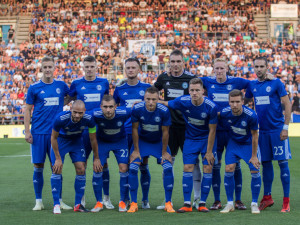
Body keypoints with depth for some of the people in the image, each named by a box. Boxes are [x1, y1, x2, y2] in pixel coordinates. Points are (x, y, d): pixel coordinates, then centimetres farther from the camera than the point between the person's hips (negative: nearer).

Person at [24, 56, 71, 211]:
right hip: (38, 133, -1)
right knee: (38, 166, 0)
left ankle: (59, 201, 11)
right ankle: (38, 201, 10)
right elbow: (27, 110, 3)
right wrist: (27, 131, -3)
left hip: (56, 132, 1)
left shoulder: (61, 86, 7)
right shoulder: (34, 88, 1)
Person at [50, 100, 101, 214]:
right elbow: (54, 137, -18)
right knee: (57, 170, -13)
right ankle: (56, 204, -4)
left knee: (81, 169, -8)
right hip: (61, 140, -2)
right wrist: (58, 158, -15)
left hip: (77, 141, 2)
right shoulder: (60, 118, -35)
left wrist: (96, 158, -4)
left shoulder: (89, 119, -29)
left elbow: (93, 139, -12)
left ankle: (78, 204, 3)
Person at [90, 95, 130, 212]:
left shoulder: (124, 113, -30)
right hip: (102, 141, 0)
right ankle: (99, 202, 5)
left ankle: (122, 202, 4)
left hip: (120, 141, 0)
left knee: (124, 168, -11)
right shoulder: (95, 115, -30)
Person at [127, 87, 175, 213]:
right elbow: (135, 129, -10)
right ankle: (134, 203, -2)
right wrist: (136, 150, -7)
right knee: (132, 168, -13)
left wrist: (164, 152, -7)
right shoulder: (137, 109, -24)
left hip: (159, 142, 0)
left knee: (168, 168, -14)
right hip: (142, 140, 1)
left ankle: (168, 203, -3)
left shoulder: (164, 111, -26)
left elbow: (165, 132, -14)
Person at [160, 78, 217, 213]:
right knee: (188, 168, -6)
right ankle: (187, 204, -3)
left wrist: (209, 152, -10)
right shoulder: (182, 102, -17)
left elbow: (212, 130, -13)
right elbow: (165, 104, 2)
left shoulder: (211, 107, -22)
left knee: (208, 168, -8)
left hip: (207, 139, -2)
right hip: (190, 139, 2)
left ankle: (202, 203, 0)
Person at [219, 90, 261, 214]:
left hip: (249, 143, -2)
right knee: (229, 169, -11)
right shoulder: (224, 113, -22)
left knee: (255, 171, -10)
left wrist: (254, 156, -12)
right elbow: (223, 128, 0)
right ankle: (230, 204, 1)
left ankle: (254, 204, 7)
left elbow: (255, 135, -17)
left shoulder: (251, 115, -29)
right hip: (233, 142, 2)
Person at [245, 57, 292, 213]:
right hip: (263, 130, 5)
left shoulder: (276, 83, -5)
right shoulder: (252, 85, 9)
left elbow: (287, 104, -5)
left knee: (282, 162, -4)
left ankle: (286, 201, -1)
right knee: (265, 163, 9)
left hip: (278, 128, -5)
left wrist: (285, 127, -10)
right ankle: (267, 197, 18)